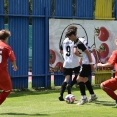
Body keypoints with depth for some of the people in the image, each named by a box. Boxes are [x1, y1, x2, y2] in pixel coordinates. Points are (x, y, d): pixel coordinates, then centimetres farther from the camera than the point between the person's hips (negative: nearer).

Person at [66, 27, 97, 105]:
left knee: (79, 79, -9)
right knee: (85, 79, 19)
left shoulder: (79, 43, -19)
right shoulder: (77, 42, 11)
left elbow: (88, 52, -21)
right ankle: (93, 95, 27)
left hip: (87, 62, -10)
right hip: (86, 62, 10)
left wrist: (91, 64, -19)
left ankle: (84, 98, -10)